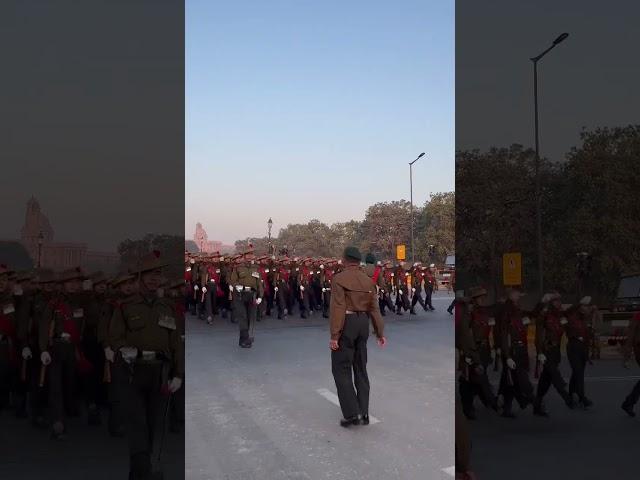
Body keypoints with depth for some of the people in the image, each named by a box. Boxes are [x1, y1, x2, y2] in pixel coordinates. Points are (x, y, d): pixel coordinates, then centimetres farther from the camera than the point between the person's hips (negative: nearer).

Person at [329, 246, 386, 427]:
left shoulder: (339, 279, -11)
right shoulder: (368, 281, 7)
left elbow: (338, 308, -18)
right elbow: (374, 308, 5)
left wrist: (334, 335, -18)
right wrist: (380, 333, 10)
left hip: (346, 324, -6)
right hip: (363, 324, 6)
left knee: (341, 369, 1)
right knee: (360, 369, 14)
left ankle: (352, 413, -5)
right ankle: (363, 413, 17)